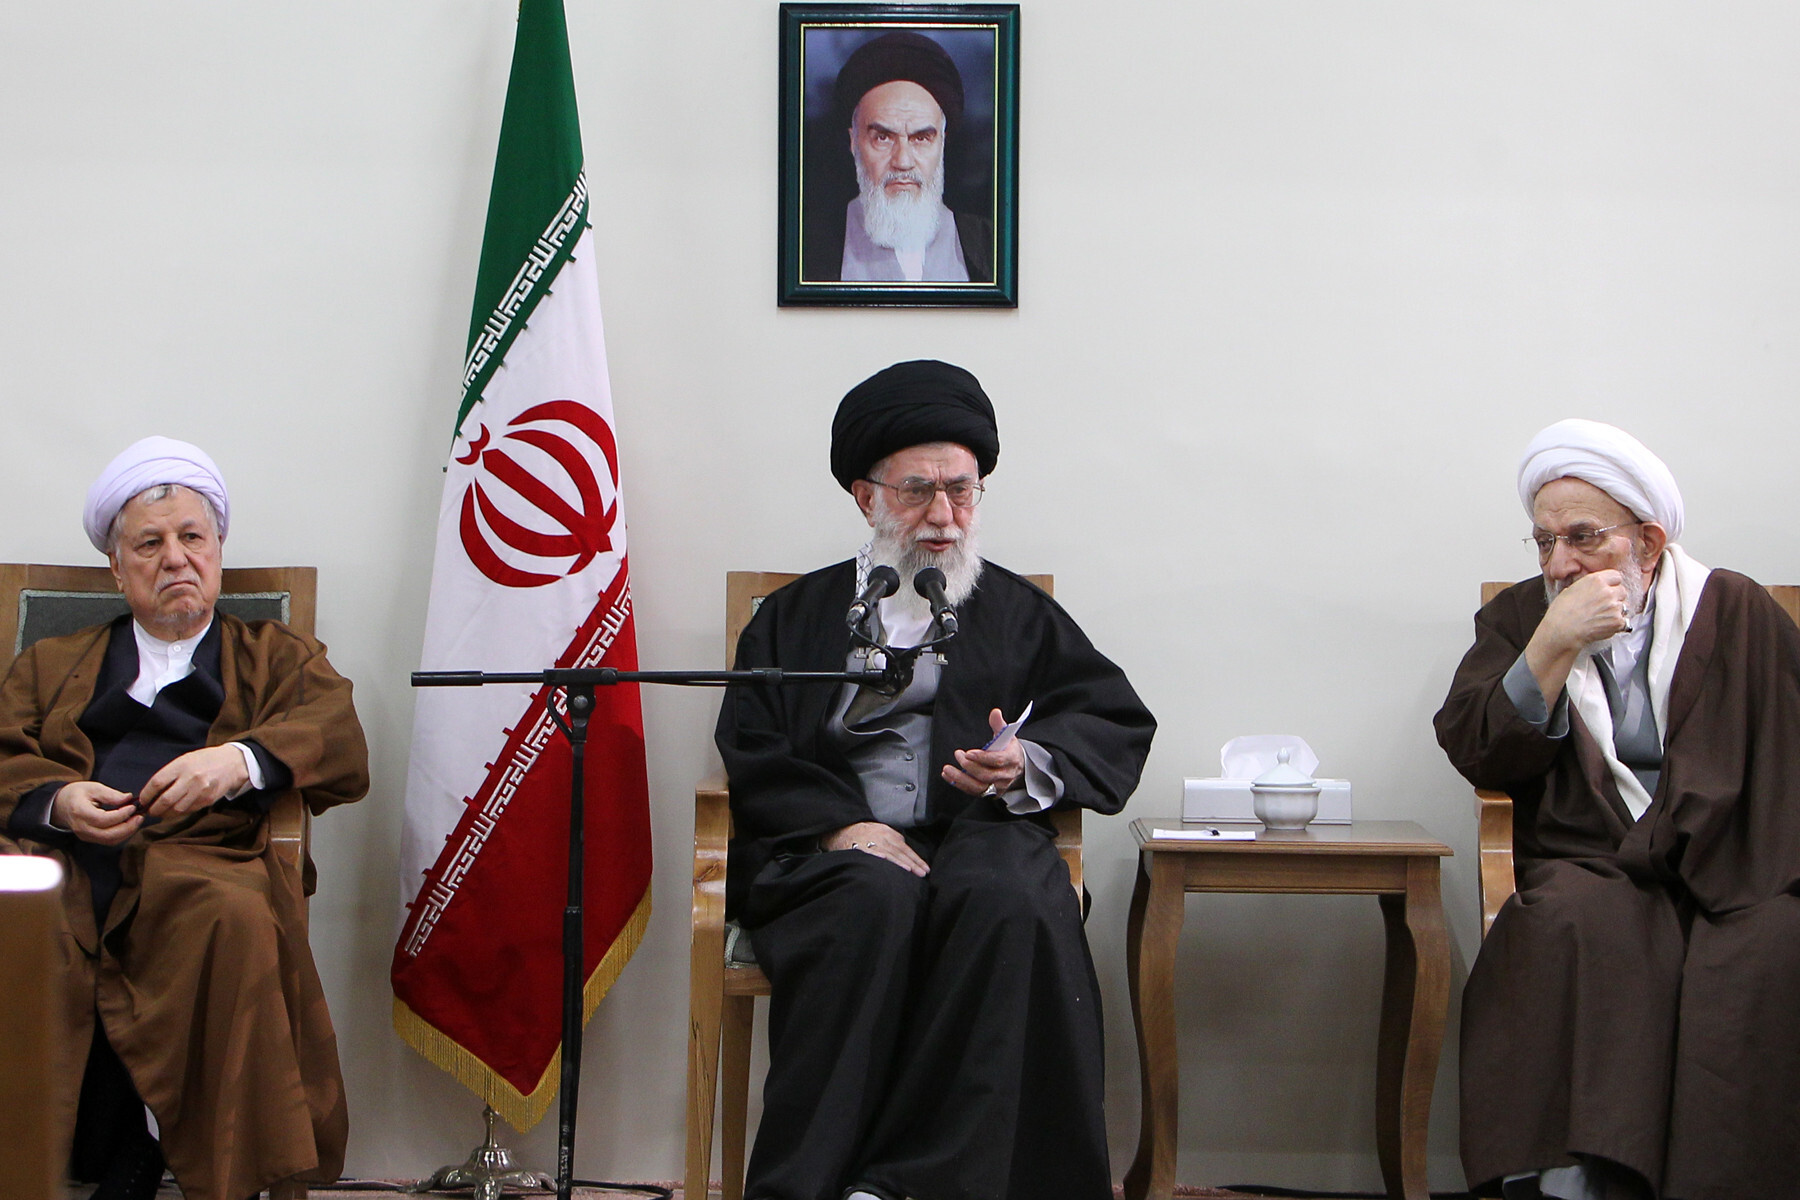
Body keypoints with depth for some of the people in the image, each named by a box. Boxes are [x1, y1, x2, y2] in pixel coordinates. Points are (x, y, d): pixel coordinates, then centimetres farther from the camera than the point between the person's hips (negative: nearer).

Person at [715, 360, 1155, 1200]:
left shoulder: (1017, 611, 23)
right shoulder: (796, 617, 21)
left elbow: (1117, 723, 15)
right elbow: (751, 756, 8)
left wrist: (1028, 764, -7)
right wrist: (844, 824, -10)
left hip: (977, 833, 1)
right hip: (828, 847, 0)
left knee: (1007, 902, -36)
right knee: (878, 899, -37)